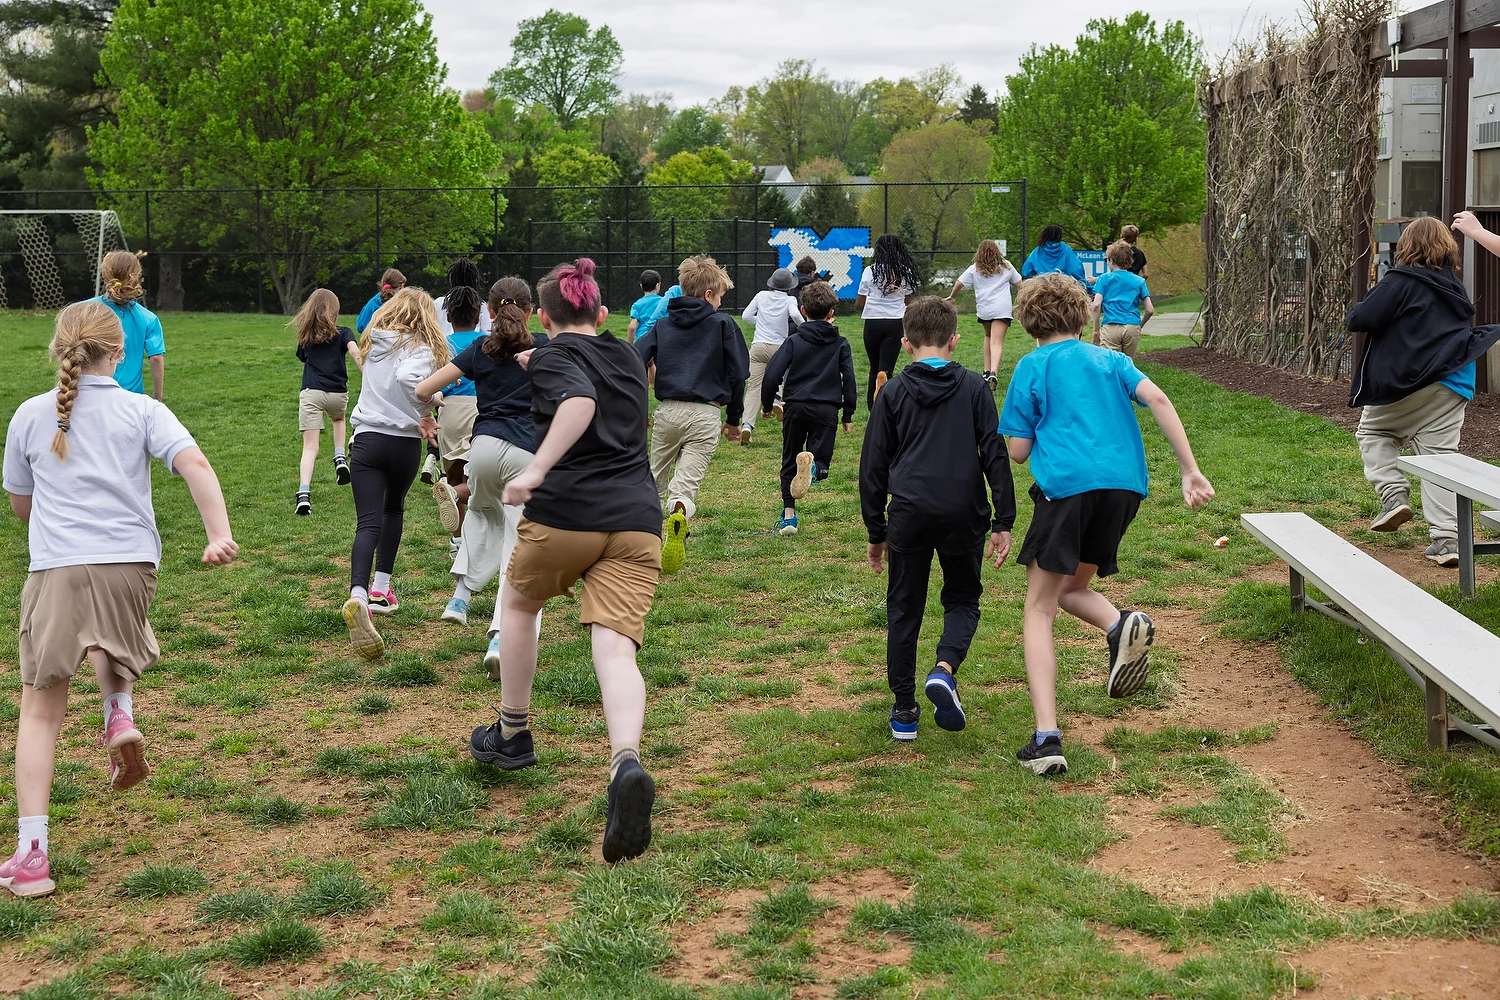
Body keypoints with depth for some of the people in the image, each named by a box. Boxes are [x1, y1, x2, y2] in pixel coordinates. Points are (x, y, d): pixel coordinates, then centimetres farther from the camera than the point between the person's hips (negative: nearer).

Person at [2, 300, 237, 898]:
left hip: (57, 568, -1)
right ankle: (120, 713, 6)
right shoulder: (142, 410, 7)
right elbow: (195, 465, -9)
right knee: (106, 640, 36)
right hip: (132, 563, 1)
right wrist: (219, 535, -15)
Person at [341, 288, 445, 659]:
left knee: (368, 524, -9)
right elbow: (408, 378, -27)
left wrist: (417, 415, 9)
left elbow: (387, 386, 13)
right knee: (393, 510, 25)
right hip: (404, 443, -2)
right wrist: (425, 413, -14)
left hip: (367, 438, 2)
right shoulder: (419, 348, -6)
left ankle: (358, 595, -31)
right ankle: (381, 587, 28)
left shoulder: (375, 343, 11)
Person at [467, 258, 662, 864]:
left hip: (565, 516, -4)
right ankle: (626, 765, -37)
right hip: (637, 520, 4)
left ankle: (512, 735, 36)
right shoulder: (628, 359, 22)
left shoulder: (552, 357, 2)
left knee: (519, 603, 26)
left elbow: (580, 400, -21)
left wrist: (536, 471, -27)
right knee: (615, 650, -9)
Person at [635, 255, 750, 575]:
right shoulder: (723, 325, 4)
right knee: (687, 482, -8)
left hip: (667, 412, 3)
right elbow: (738, 374, 3)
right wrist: (733, 419, 14)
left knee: (655, 478, 19)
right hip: (705, 416, -3)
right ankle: (679, 512, -41)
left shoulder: (663, 324, 12)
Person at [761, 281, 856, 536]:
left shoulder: (794, 341, 4)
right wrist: (848, 415, 15)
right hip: (826, 410, 0)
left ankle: (788, 516, 9)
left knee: (789, 462, 14)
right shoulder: (840, 345, 8)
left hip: (795, 407, 0)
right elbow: (849, 380, 7)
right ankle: (812, 465, -38)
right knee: (821, 464, 0)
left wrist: (767, 405, 10)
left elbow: (772, 375, -3)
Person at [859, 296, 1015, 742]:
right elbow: (995, 455, 1)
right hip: (964, 513, 0)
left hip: (909, 516, 0)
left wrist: (875, 532, 15)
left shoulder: (893, 392, 6)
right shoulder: (974, 388, 5)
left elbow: (873, 467, 7)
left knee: (904, 609, 12)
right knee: (963, 600, 17)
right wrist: (1003, 522, 4)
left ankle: (904, 711, 12)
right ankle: (945, 668, -11)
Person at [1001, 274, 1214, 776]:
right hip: (1125, 485, 5)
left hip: (1067, 485, -5)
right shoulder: (1109, 359, 20)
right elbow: (1157, 400, 4)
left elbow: (1017, 451, 6)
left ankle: (1046, 739, -12)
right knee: (1070, 588, 24)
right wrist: (1190, 470, 1)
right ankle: (1121, 623, -12)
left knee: (1039, 610, 2)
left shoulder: (1032, 367, 9)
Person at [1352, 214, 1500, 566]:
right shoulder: (1454, 284, 13)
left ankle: (1394, 495, 0)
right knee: (1440, 455, 4)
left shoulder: (1400, 281, -9)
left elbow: (1360, 320, -13)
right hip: (1454, 385, 5)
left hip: (1408, 383, -5)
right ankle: (1446, 539, -3)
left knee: (1373, 431, 19)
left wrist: (1353, 315, 9)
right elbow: (1464, 323, 26)